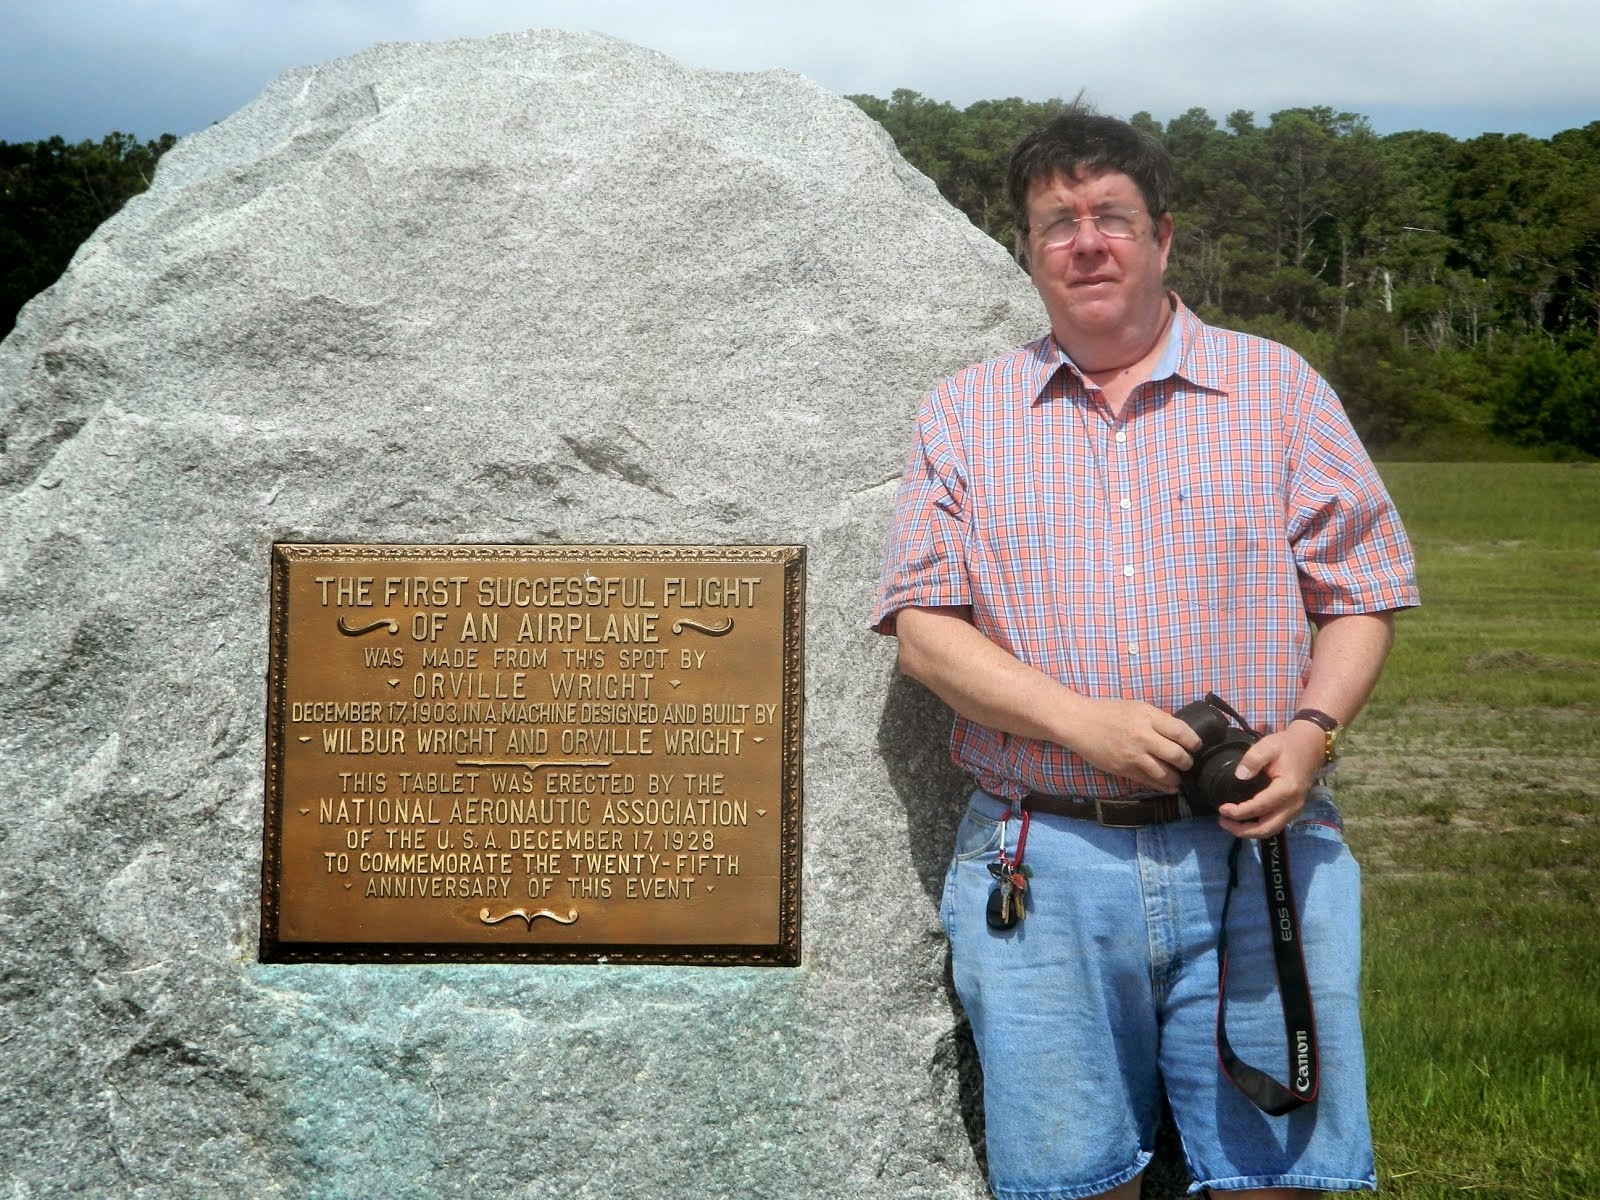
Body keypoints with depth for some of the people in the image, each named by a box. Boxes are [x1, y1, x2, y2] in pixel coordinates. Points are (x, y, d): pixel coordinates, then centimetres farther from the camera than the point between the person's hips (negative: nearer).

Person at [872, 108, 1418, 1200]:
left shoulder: (1279, 390, 9)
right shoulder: (965, 414, 10)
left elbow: (1362, 596, 8)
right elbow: (924, 626, 3)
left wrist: (1312, 729, -11)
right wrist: (1081, 719, -12)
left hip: (1254, 852, 0)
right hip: (1042, 864, 1)